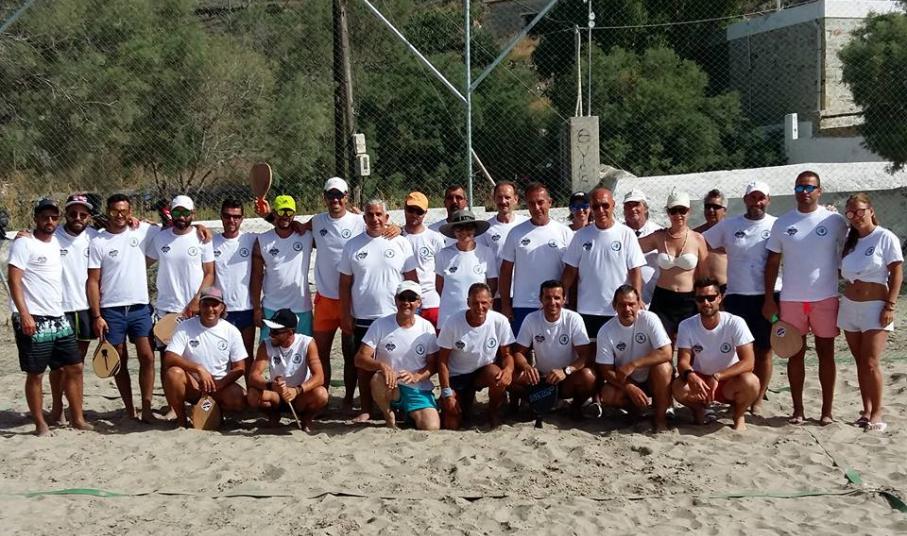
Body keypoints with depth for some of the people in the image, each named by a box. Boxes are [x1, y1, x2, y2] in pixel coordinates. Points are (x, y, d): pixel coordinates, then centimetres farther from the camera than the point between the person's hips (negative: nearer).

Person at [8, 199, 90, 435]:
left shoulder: (57, 242, 13)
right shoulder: (24, 243, -7)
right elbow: (14, 280, -14)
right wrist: (24, 315, -22)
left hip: (58, 318, 7)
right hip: (33, 320, -7)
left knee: (74, 367, 7)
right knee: (36, 373, 1)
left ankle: (77, 418, 16)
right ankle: (40, 424, 11)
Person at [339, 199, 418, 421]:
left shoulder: (401, 243, 1)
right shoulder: (353, 246, 4)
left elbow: (412, 280, 3)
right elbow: (345, 283, 6)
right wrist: (345, 315, 1)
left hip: (395, 317, -1)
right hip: (363, 318, 1)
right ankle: (366, 409, 17)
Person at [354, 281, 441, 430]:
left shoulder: (426, 328, 0)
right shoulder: (380, 325, -4)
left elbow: (433, 364, 3)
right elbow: (360, 359, -8)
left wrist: (416, 376, -17)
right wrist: (382, 365, -28)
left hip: (419, 390, 1)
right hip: (389, 388, -1)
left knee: (432, 428, -23)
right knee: (378, 379, -37)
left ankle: (410, 414, 12)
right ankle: (388, 416, -6)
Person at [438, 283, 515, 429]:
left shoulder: (500, 321, -17)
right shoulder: (452, 324, -19)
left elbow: (506, 354, -5)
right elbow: (442, 361, -10)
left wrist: (508, 369, -29)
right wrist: (447, 393, -13)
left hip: (485, 371, 1)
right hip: (457, 376, 0)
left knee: (501, 378, -35)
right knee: (451, 425, -9)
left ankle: (494, 412, -3)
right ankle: (466, 401, 26)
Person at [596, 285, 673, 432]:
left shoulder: (649, 319, -17)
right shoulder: (605, 332, -13)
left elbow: (666, 353, -25)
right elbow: (606, 370, -11)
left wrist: (632, 365, -31)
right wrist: (630, 388, -27)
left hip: (652, 379, -1)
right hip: (626, 381, 1)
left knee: (662, 367, -33)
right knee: (607, 396, -27)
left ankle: (660, 416, -13)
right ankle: (641, 407, 2)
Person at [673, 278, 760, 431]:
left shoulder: (735, 323, -17)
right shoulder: (686, 326, -11)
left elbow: (748, 362, -23)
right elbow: (683, 361, -15)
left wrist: (717, 377, -35)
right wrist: (689, 374, -40)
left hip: (729, 381, -1)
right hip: (699, 380, 1)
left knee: (750, 382, -34)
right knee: (678, 387, -32)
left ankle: (739, 416, -1)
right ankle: (698, 410, 4)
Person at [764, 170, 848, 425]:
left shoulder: (835, 221, -2)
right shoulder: (782, 223, 3)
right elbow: (772, 263, 6)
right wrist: (768, 299, 1)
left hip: (826, 298, -1)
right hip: (791, 299, 2)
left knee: (826, 352, 5)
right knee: (795, 354, 7)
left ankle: (827, 410, 13)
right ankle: (797, 409, 15)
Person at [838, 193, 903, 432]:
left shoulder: (885, 237, -7)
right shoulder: (849, 240, 9)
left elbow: (897, 273, -8)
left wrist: (890, 306, -14)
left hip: (875, 306, -5)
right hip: (849, 306, 5)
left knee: (870, 363, -10)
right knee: (860, 362, 9)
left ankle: (877, 414, 0)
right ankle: (866, 410, 17)